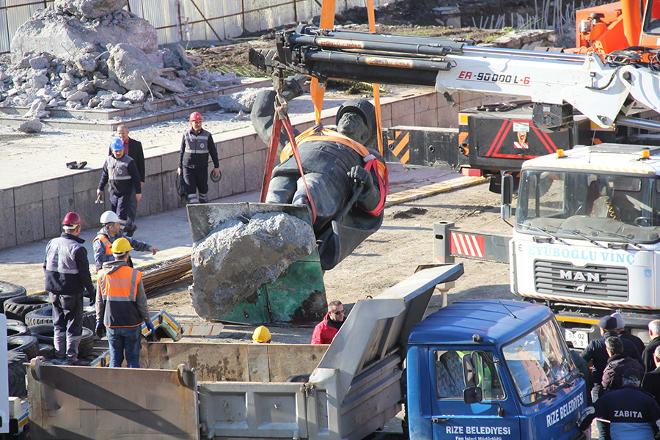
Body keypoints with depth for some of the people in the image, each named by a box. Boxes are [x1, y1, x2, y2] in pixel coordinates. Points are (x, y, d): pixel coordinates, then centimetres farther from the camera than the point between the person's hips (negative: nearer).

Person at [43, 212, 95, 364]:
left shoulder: (52, 244, 1)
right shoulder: (77, 249, -18)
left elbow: (46, 267, 12)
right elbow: (84, 274, -17)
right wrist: (91, 292, -5)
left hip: (55, 293, 6)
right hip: (72, 293, -6)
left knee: (58, 323, 18)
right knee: (74, 324, 5)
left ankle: (59, 352, 25)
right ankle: (71, 355, 5)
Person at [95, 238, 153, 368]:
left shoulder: (103, 275, -2)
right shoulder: (135, 275, -11)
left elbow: (99, 301, 4)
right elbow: (141, 302, -7)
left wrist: (99, 321, 15)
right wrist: (147, 321, 5)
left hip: (111, 324, 3)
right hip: (132, 323, -3)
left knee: (115, 358, 10)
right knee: (132, 359, 6)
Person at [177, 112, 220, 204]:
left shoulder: (207, 135, -2)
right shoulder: (186, 135, -1)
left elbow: (213, 152, 5)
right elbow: (182, 152, 9)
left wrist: (216, 167, 5)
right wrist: (180, 167, 11)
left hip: (202, 168, 1)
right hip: (188, 168, -1)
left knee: (203, 189, 11)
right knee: (190, 190, -10)